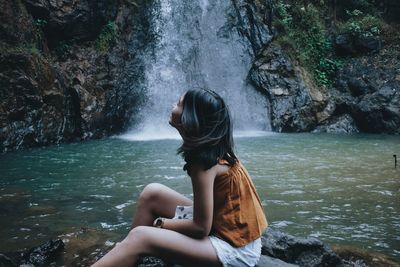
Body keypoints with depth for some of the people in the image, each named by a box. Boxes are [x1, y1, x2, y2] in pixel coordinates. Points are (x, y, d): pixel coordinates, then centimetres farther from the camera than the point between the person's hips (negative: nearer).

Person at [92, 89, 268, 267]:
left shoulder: (205, 159, -22)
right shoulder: (213, 149, 2)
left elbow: (201, 227, -19)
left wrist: (160, 223, -6)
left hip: (234, 248, -9)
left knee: (140, 237, -21)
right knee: (152, 193, 5)